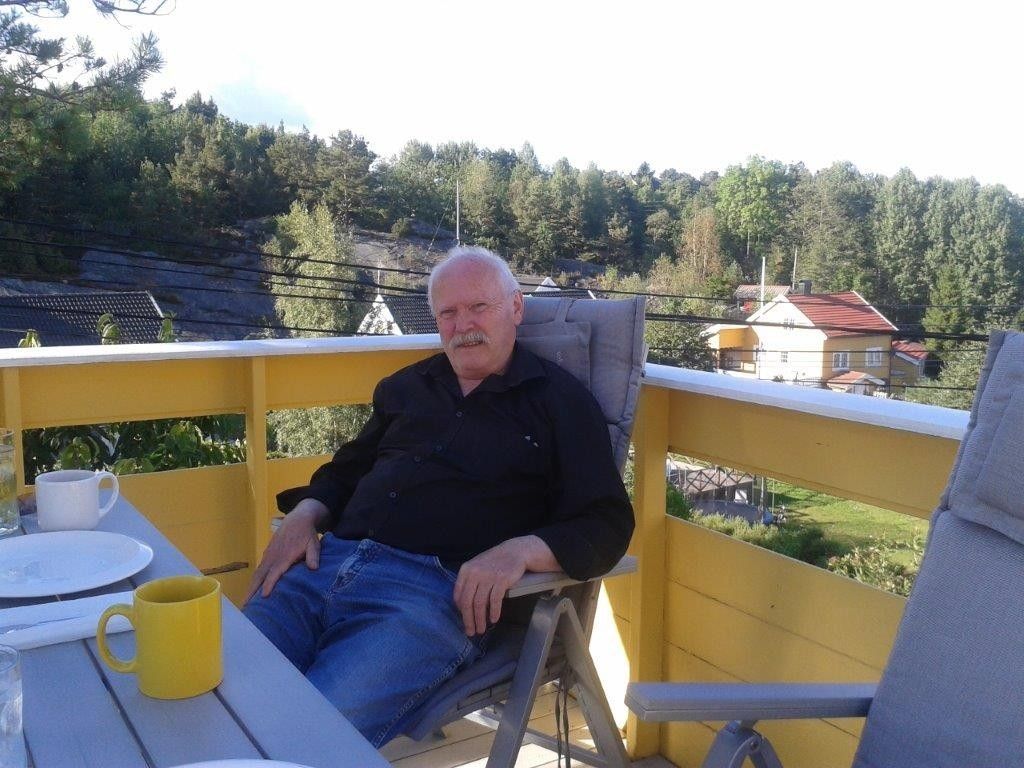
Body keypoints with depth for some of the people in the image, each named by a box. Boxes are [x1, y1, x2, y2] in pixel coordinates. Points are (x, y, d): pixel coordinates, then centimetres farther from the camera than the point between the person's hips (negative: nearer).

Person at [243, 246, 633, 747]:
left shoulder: (558, 401, 7)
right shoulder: (407, 386, 23)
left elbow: (607, 524, 0)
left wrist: (520, 549, -19)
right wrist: (305, 513, 10)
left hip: (436, 588, -5)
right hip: (327, 563, 6)